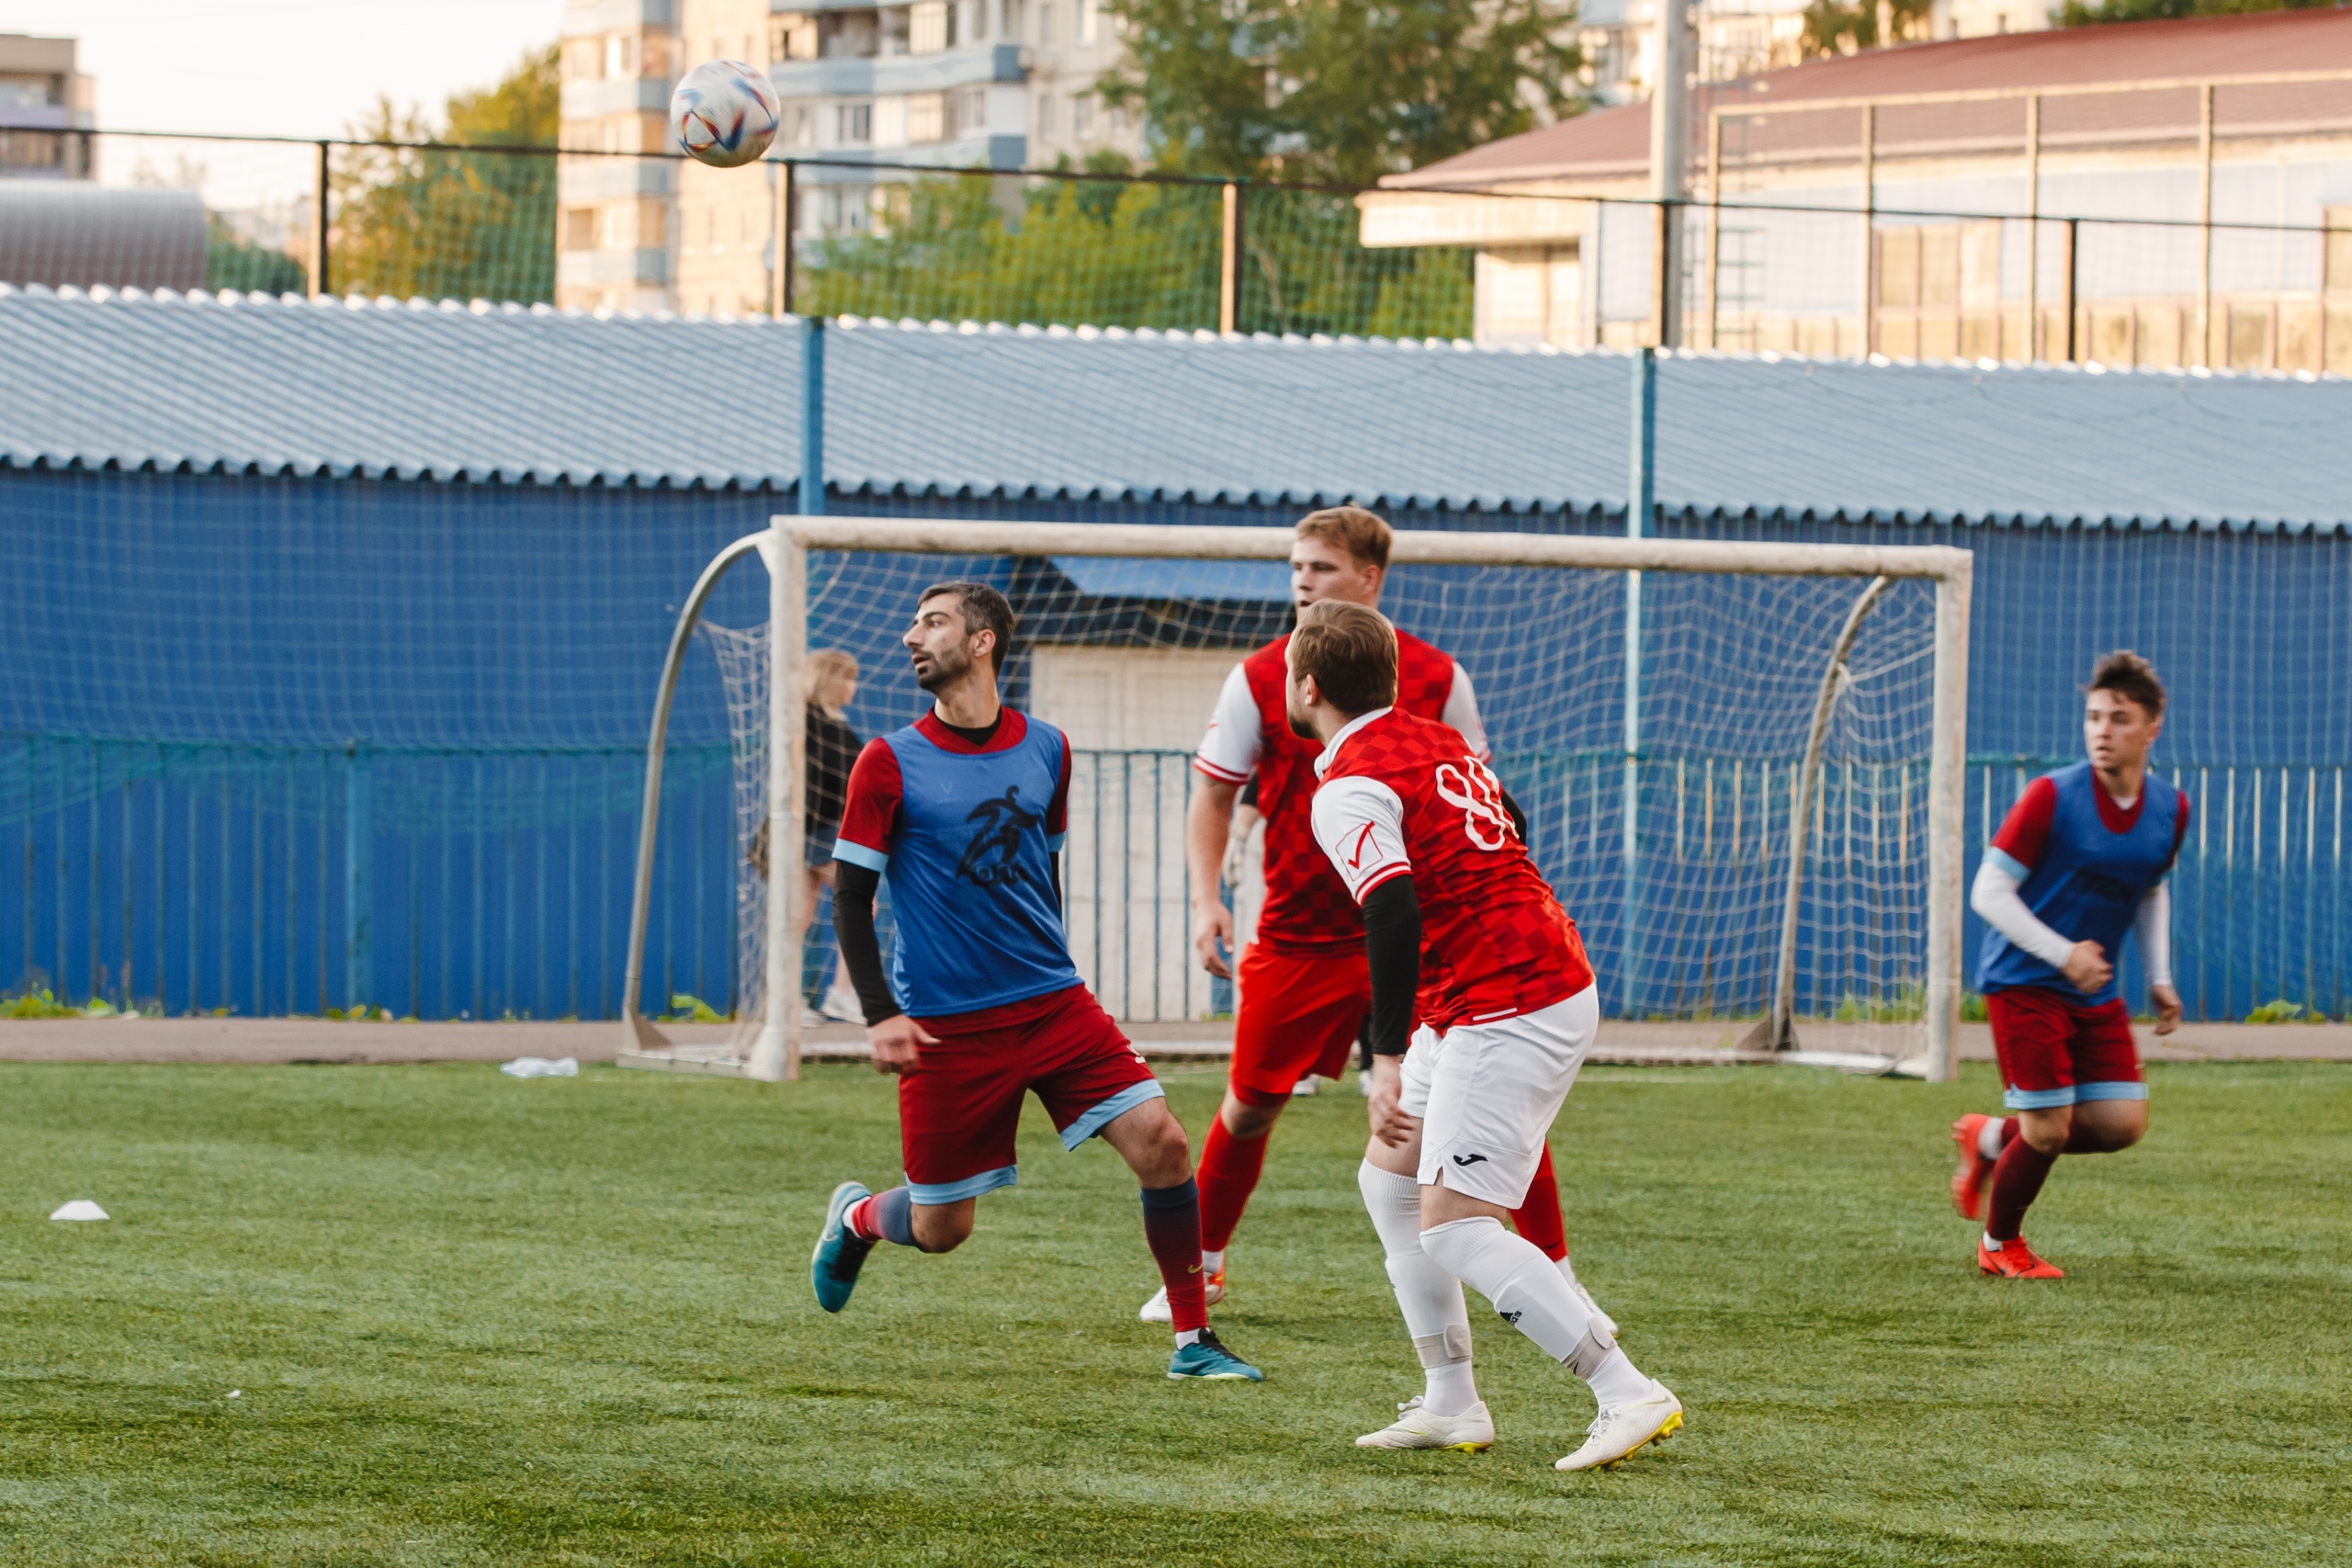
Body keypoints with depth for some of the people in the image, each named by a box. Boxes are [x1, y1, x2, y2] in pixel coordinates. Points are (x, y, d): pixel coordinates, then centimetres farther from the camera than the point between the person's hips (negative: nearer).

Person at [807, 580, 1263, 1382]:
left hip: (1054, 1006, 3)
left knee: (1161, 1144, -13)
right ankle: (856, 1216, 38)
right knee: (940, 1228, 2)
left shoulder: (1045, 750, 6)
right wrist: (880, 1015, -10)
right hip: (945, 1028, -3)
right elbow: (850, 894, -2)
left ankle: (1193, 1340, -2)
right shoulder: (890, 764, -5)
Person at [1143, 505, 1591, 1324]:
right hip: (1295, 940, 1)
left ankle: (1557, 1273, 5)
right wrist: (1206, 899, -8)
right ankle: (1202, 1269, 27)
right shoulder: (1259, 680, -2)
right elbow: (1213, 796, 5)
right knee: (1249, 1108, 6)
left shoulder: (1436, 679, -2)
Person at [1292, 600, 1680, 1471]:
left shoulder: (1350, 788, -14)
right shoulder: (1441, 743, 13)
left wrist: (1387, 1056, -28)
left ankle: (1629, 1396, -16)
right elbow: (1511, 834, 26)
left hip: (1500, 1015, -10)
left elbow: (1395, 915, -27)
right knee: (1389, 1178, 17)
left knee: (1454, 1228, -11)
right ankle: (1451, 1404, 17)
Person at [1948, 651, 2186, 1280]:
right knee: (2048, 1131, -7)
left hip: (2096, 991, 6)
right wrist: (2063, 954, -25)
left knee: (2123, 1124, -3)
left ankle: (1990, 1139, 22)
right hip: (2024, 983, -6)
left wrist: (2159, 979, 11)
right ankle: (1999, 1246, 20)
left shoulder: (2169, 809, 1)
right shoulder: (2053, 796, -17)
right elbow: (1988, 891, -16)